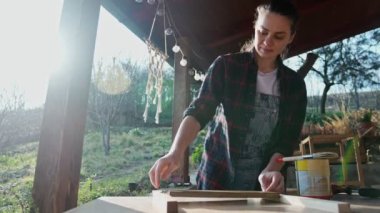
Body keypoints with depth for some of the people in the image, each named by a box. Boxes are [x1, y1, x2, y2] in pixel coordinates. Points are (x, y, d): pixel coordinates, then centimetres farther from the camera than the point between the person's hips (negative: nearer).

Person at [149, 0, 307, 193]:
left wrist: (271, 171, -22)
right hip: (217, 179, -2)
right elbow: (198, 112, -17)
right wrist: (175, 152, -33)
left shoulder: (295, 84, 1)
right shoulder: (226, 66, -7)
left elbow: (288, 139, -3)